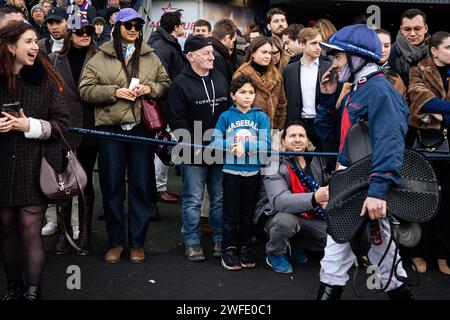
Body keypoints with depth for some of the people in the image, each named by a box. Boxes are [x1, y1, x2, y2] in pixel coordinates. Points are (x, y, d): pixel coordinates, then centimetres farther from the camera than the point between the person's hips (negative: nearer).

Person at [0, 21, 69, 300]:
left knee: (30, 229, -3)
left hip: (35, 167, -2)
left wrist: (30, 126, -15)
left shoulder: (45, 79, -2)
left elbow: (62, 122, -2)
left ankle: (34, 291, 6)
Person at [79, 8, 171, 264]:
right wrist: (114, 91, -12)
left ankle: (137, 242, 17)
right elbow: (86, 90, 0)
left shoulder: (151, 57, 11)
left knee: (142, 186, 4)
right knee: (112, 187, 5)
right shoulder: (100, 58, 5)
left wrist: (150, 88, -5)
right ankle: (116, 242, 19)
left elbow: (166, 85, 14)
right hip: (110, 129, -1)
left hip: (141, 128, 1)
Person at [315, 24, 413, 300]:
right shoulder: (355, 92, 16)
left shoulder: (379, 90, -15)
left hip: (366, 189, -9)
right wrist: (328, 97, 7)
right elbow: (327, 133, 20)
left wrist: (379, 190, -36)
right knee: (337, 249, 13)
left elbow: (389, 142, -27)